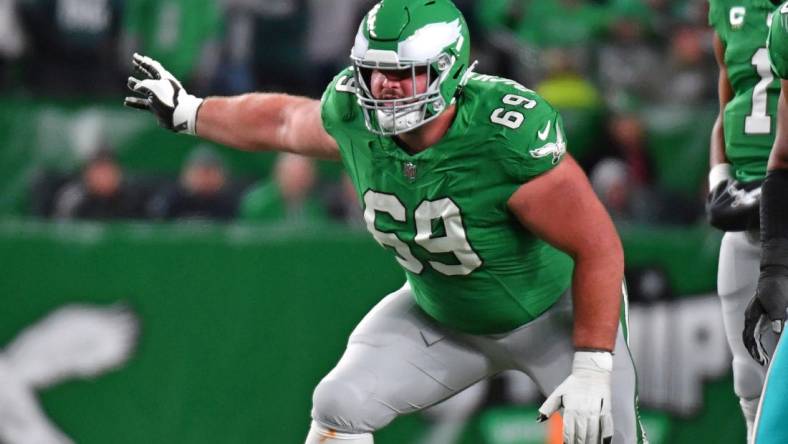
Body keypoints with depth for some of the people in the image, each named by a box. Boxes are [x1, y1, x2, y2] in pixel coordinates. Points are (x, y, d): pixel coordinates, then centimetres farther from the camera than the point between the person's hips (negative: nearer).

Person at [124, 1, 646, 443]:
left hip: (553, 315, -5)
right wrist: (189, 113, 19)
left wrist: (591, 370, -32)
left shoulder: (509, 135, -38)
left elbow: (599, 248, -31)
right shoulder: (354, 116, -20)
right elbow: (284, 120, 6)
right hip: (441, 317, 5)